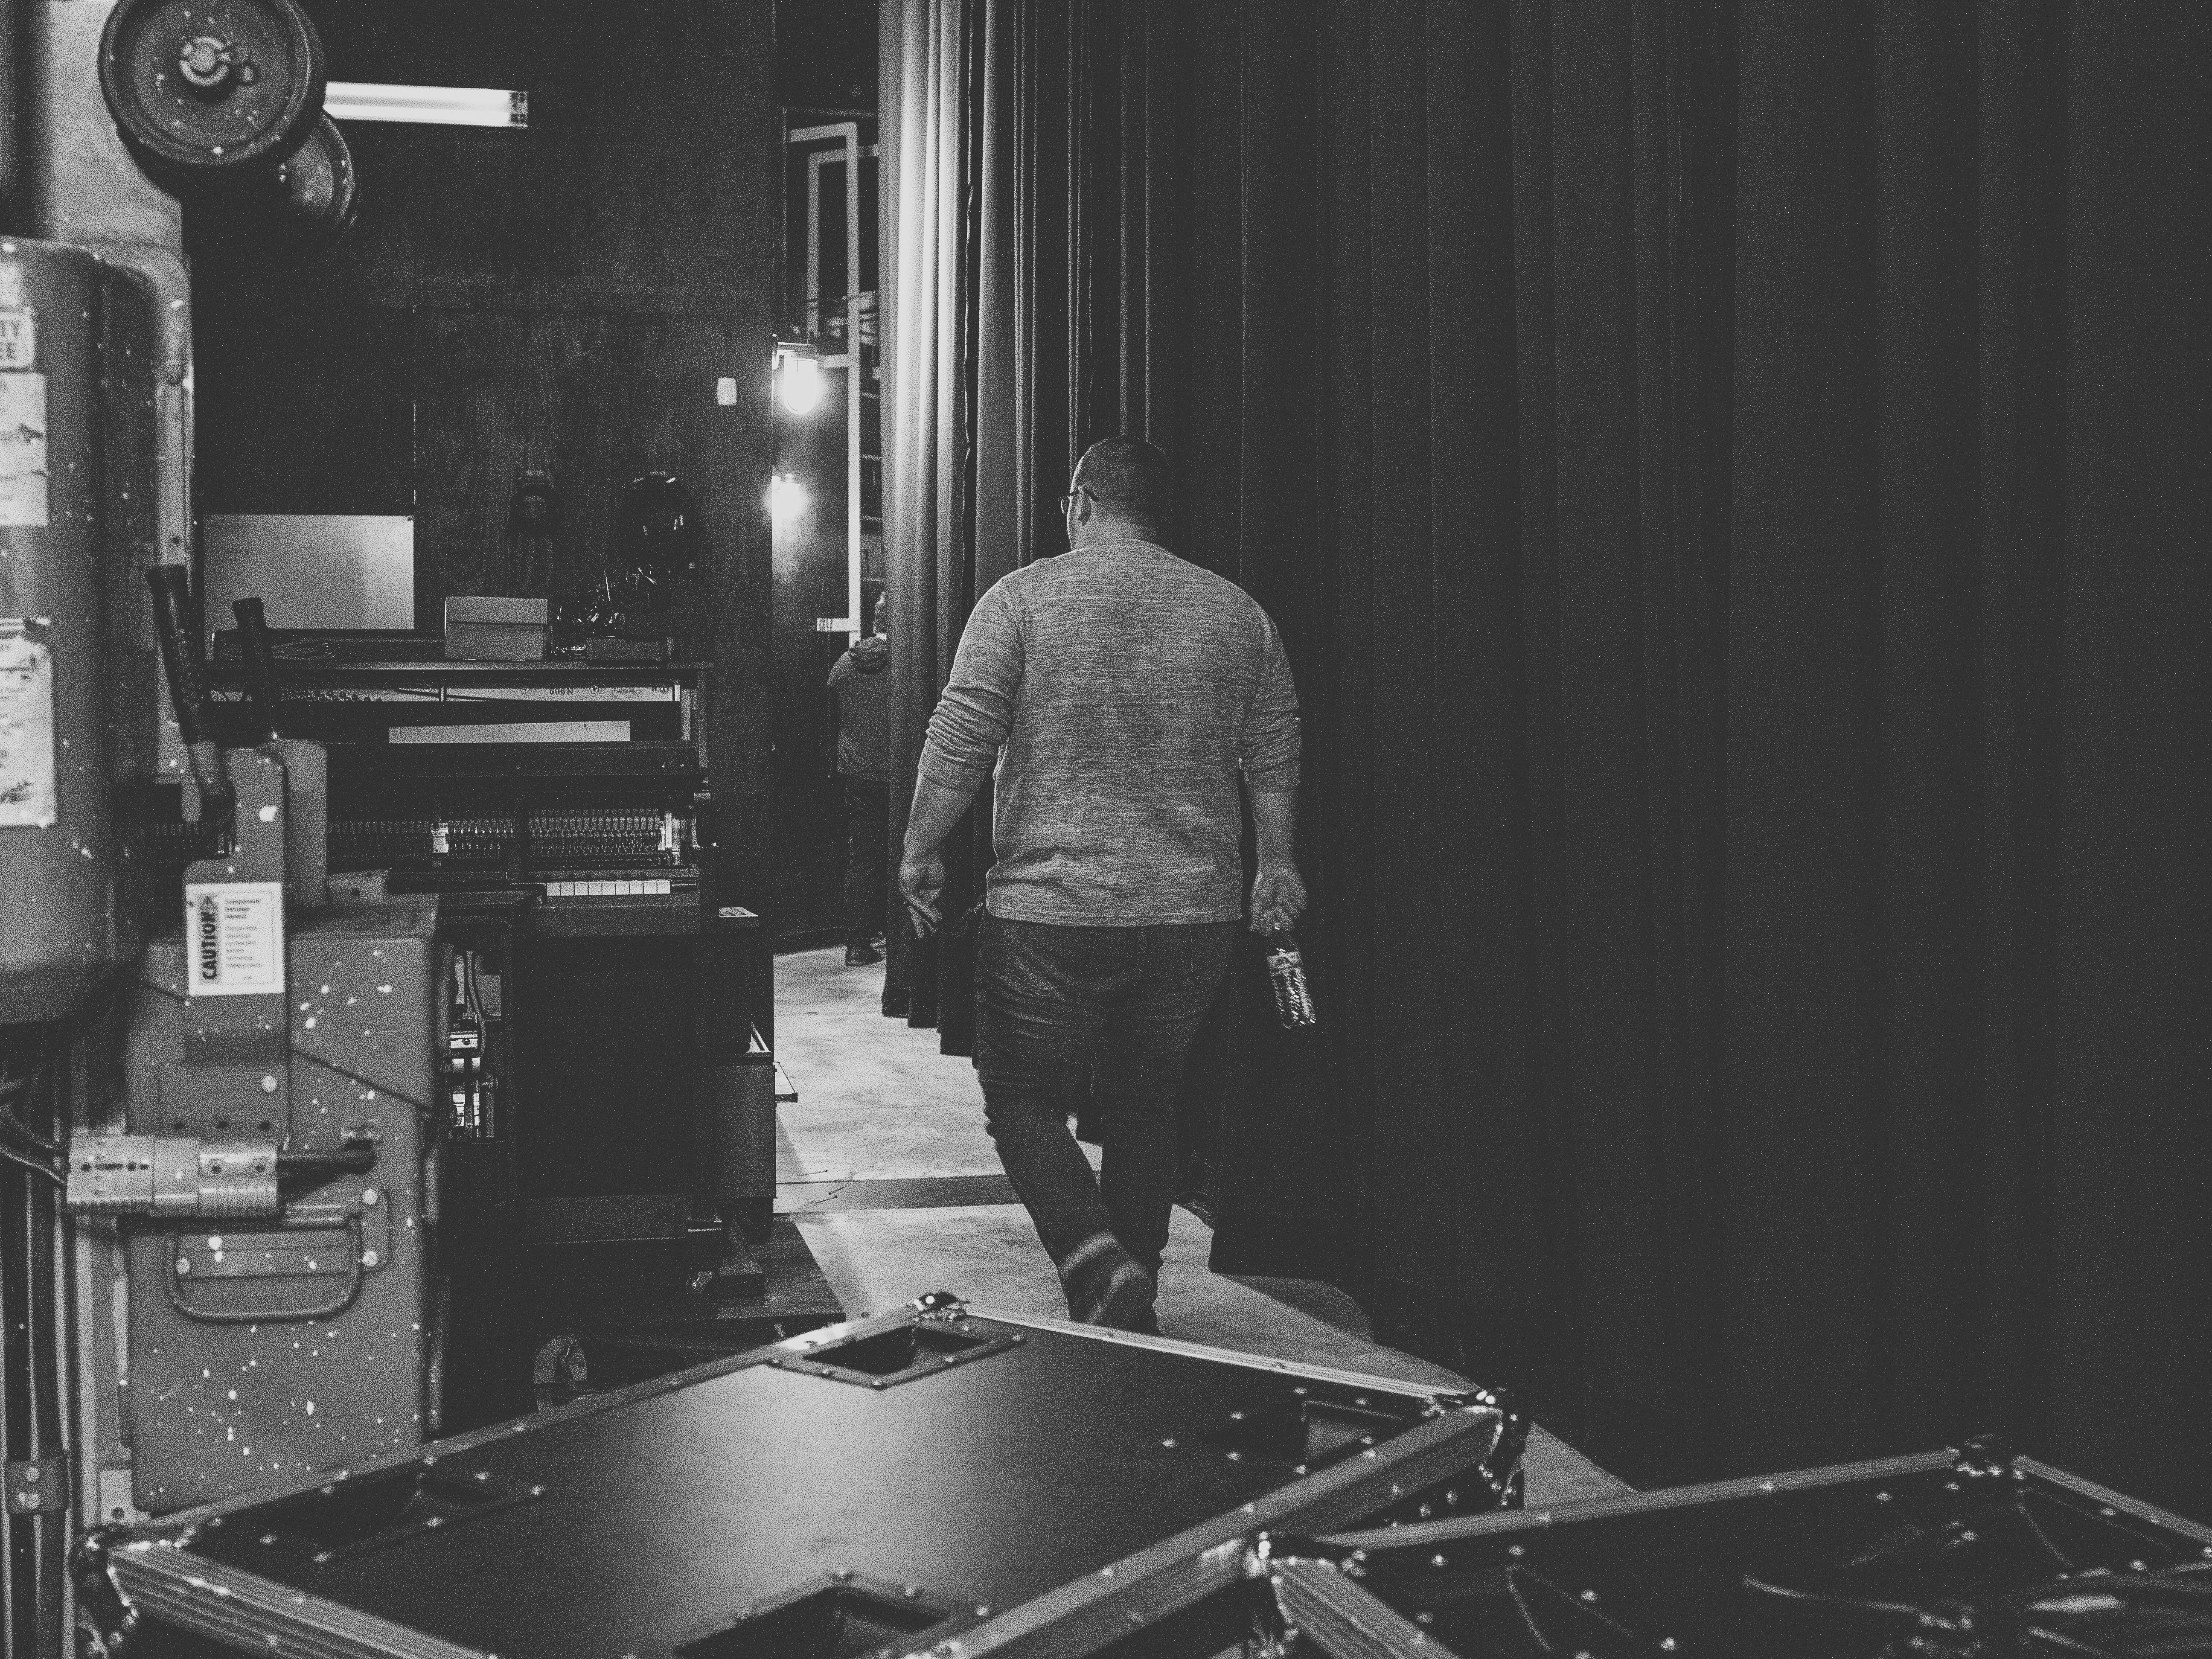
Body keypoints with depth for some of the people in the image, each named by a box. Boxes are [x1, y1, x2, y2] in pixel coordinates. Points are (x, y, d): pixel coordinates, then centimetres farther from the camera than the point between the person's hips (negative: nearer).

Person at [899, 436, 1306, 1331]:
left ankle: (1099, 1265, -13)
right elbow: (1274, 757, 9)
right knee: (1145, 1104, 17)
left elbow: (959, 740, -7)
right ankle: (1131, 1307, 23)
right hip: (1196, 913, 4)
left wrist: (920, 851, 1)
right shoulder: (1238, 612, 7)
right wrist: (1275, 865, 17)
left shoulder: (1023, 598, -4)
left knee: (1026, 1100, 8)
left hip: (1051, 909, -4)